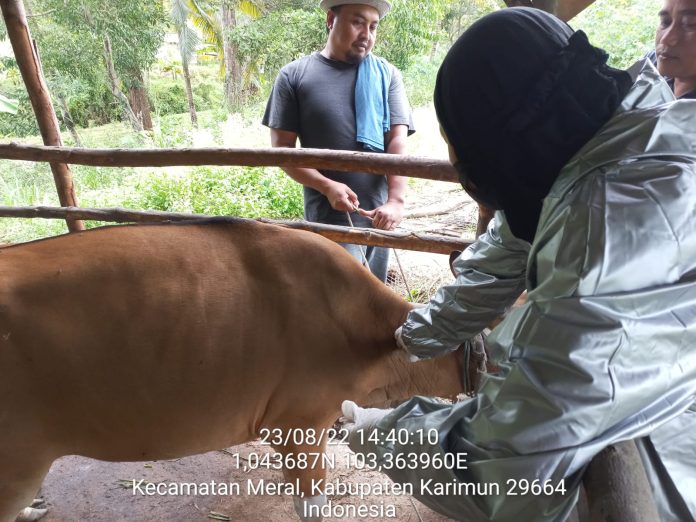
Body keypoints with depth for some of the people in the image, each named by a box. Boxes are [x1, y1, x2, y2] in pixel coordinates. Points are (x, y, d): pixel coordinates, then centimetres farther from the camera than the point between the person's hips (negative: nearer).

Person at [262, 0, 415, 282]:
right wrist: (327, 186, -16)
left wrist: (396, 200, -18)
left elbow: (398, 140, -3)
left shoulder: (387, 74, 6)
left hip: (378, 212, 3)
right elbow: (282, 149, -2)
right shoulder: (295, 75, 0)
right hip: (328, 215, -3)